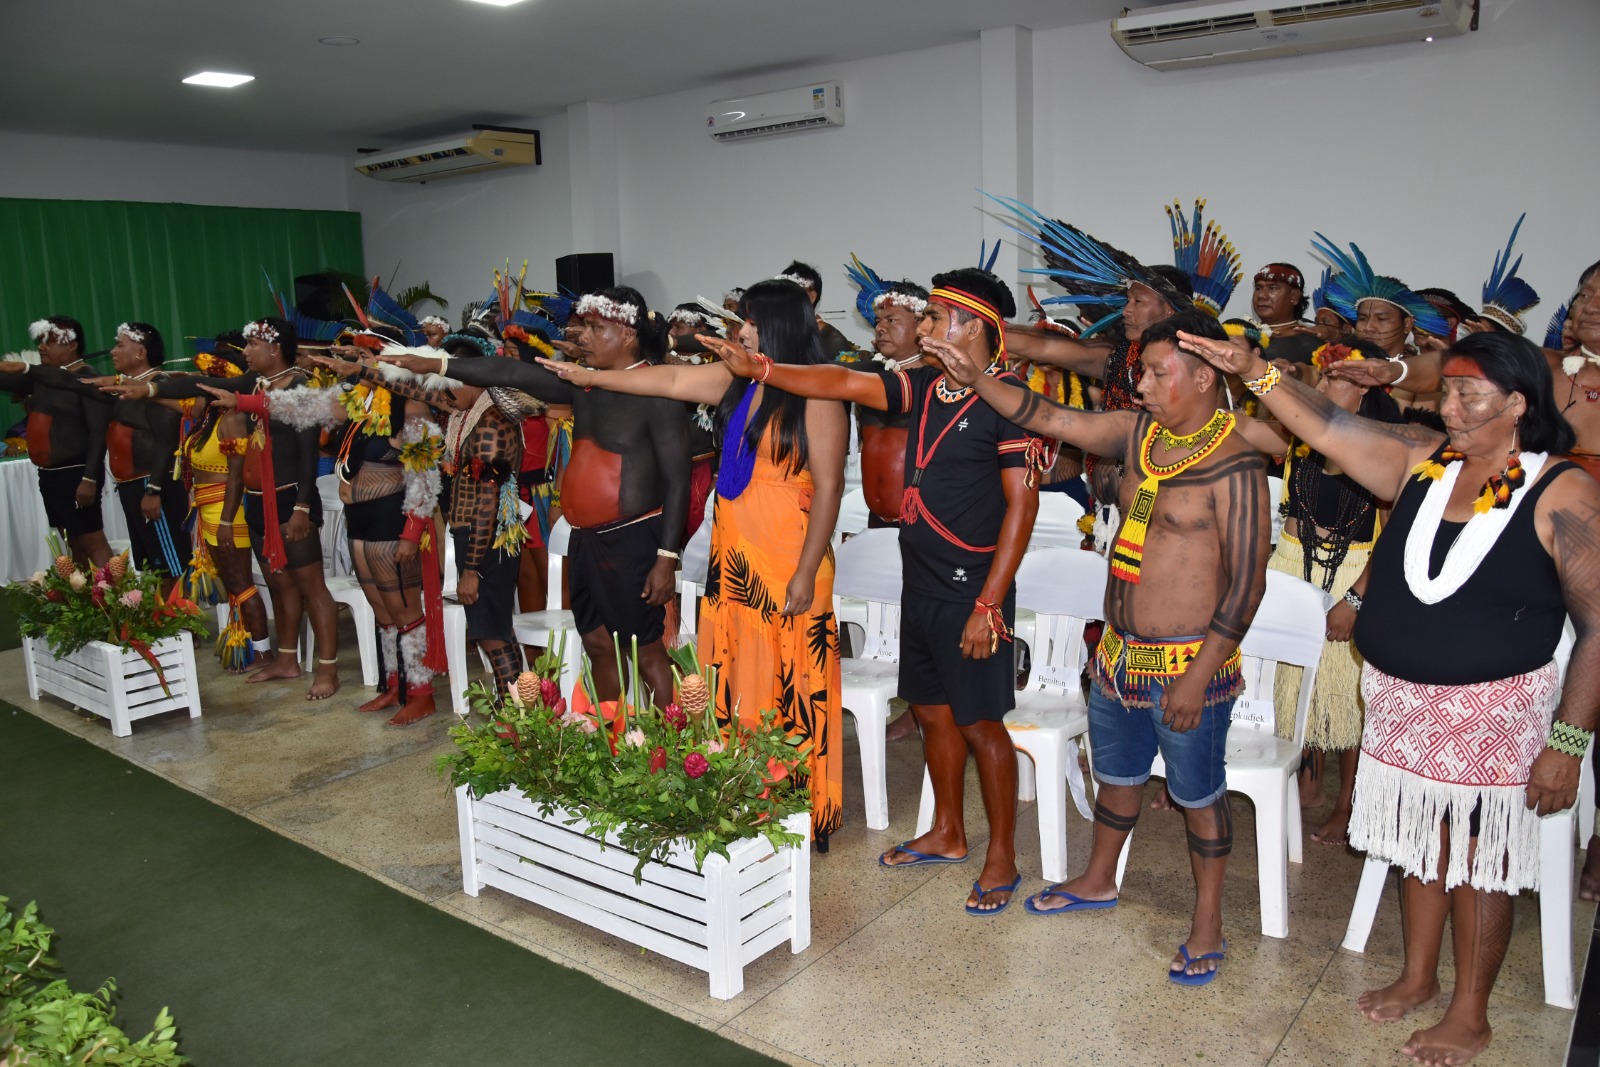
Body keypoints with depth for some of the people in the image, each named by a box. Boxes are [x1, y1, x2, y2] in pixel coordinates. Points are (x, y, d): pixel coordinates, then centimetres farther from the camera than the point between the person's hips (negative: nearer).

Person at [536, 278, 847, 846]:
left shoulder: (817, 395, -10)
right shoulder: (735, 382, 10)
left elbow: (828, 488, -13)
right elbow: (670, 381, 17)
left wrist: (806, 575, -16)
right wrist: (590, 377, 19)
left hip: (787, 562, -7)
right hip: (732, 554, 7)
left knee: (791, 690, 0)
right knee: (737, 681, 11)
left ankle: (801, 814, 13)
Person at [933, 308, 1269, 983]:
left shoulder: (1233, 467, -19)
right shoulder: (1139, 433, 2)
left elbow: (1246, 583, -19)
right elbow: (1049, 419, 6)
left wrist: (1198, 675, -21)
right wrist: (974, 378, -1)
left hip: (1188, 662, -7)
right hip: (1120, 651, 7)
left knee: (1198, 793, 9)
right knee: (1116, 773, 23)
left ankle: (1207, 927, 26)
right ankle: (1098, 881, 43)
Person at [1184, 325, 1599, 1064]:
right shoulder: (1421, 460, -1)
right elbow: (1327, 428, -2)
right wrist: (1251, 371, -14)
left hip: (1492, 709, -5)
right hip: (1400, 696, 5)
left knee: (1479, 853, 9)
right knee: (1420, 839, 19)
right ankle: (1418, 977, 38)